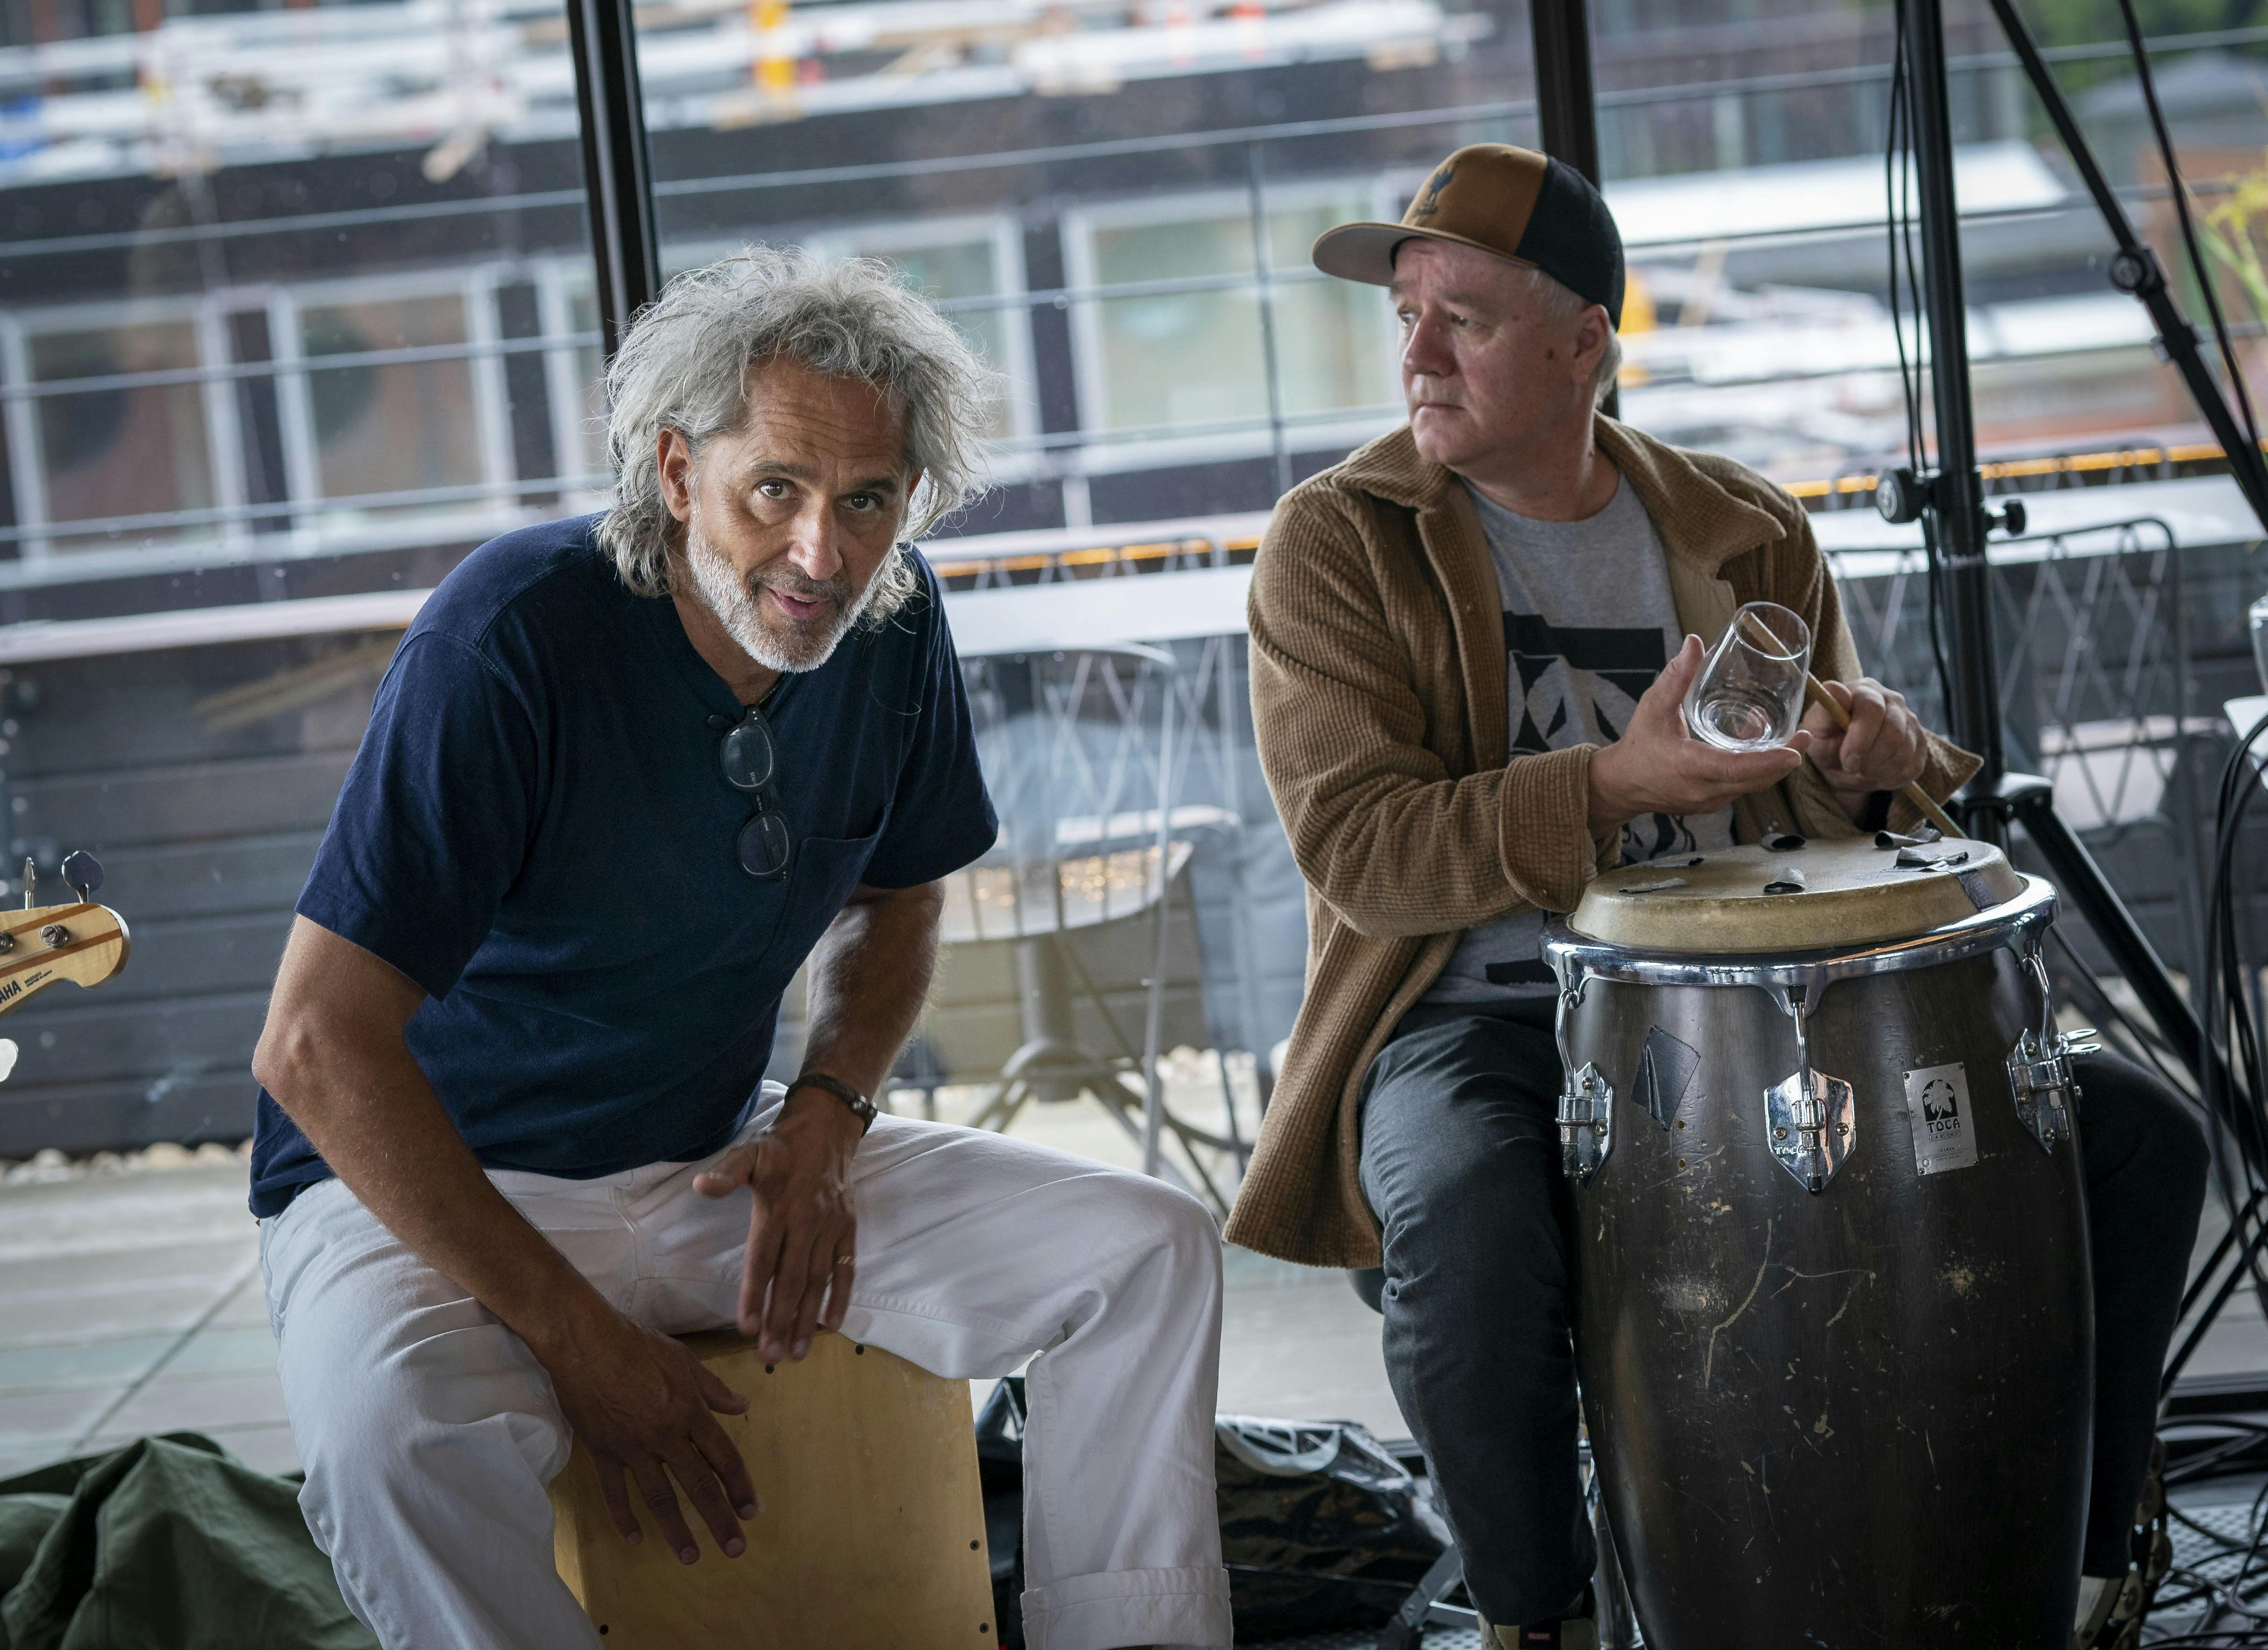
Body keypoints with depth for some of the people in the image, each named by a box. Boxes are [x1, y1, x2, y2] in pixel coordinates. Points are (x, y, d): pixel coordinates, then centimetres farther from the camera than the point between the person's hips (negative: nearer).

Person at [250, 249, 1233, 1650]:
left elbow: (897, 900, 15)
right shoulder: (514, 639, -25)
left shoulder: (893, 624, -5)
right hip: (430, 1184, -6)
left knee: (1155, 1250, -7)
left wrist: (826, 1123, -5)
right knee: (399, 1427, -39)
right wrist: (575, 1337, -25)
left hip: (722, 1159, 6)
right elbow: (317, 1049, -26)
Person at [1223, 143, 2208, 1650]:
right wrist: (1613, 784, -28)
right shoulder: (1336, 547, -3)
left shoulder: (1744, 533, 9)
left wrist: (1872, 764, -11)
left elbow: (1828, 821, 14)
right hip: (1480, 1026, -4)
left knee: (2137, 1138, -10)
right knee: (1468, 1237, -39)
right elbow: (1362, 853, -14)